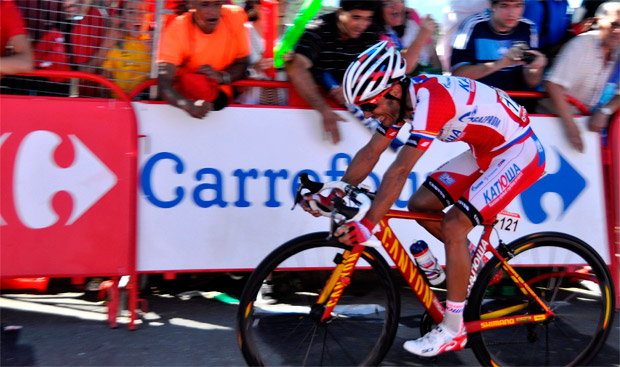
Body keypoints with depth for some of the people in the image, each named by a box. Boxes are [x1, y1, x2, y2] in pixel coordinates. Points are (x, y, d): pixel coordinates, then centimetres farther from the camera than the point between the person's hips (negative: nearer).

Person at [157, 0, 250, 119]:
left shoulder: (236, 16, -13)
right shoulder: (176, 31, -23)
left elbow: (242, 63, -1)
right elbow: (164, 83, -33)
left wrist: (222, 77, -24)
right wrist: (188, 105, -54)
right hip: (184, 94, -2)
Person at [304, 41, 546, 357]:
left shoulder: (431, 100, -32)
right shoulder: (402, 97, -5)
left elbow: (400, 170, -38)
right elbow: (370, 153, -2)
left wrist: (367, 225, -39)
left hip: (518, 153, -9)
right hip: (486, 150, 9)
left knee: (453, 226, -18)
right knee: (420, 205, 0)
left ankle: (453, 330, -8)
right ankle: (476, 261, 21)